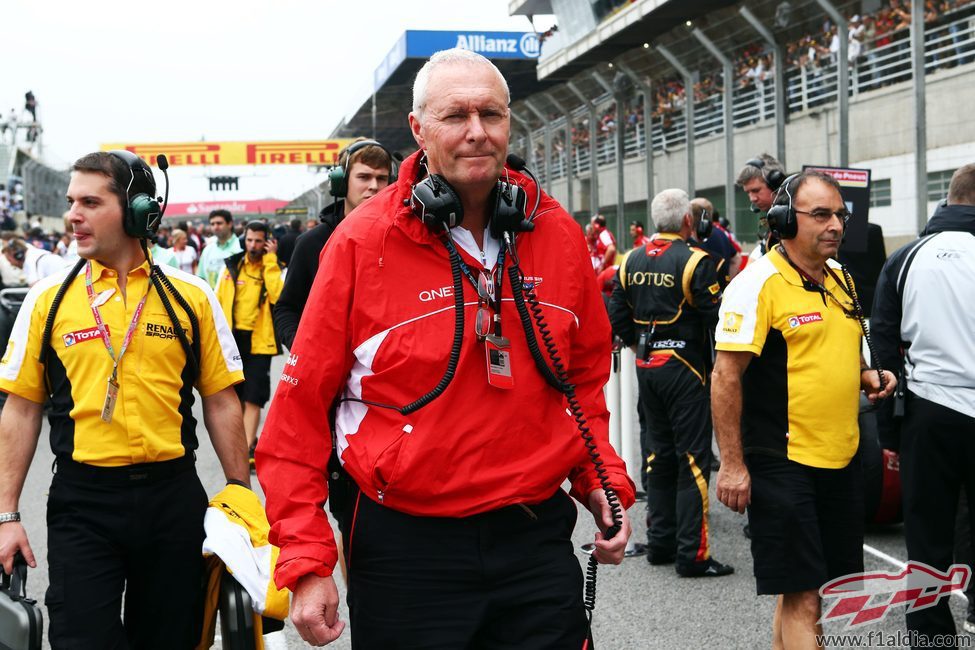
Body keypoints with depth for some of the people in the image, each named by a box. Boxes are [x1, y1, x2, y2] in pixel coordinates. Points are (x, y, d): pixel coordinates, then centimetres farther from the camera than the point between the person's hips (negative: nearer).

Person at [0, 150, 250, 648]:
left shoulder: (192, 298, 2)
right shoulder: (48, 299, 2)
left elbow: (220, 404, 6)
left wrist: (240, 496, 3)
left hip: (174, 496, 1)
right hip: (82, 500, 0)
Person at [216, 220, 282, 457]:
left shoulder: (274, 267, -1)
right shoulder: (232, 265, 6)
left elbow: (278, 296, -21)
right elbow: (219, 301, 9)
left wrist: (270, 260, -18)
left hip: (259, 341, -4)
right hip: (232, 338, 4)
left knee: (252, 399, -8)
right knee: (235, 397, 14)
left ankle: (247, 449, -8)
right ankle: (247, 439, 31)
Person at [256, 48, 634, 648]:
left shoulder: (558, 235, 2)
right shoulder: (363, 241, -9)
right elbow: (302, 405, -8)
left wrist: (602, 478, 3)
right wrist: (305, 559, -11)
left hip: (537, 541, 3)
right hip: (406, 548, -2)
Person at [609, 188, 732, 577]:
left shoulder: (631, 262, 6)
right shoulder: (695, 261, -14)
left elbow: (617, 319, 8)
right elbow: (717, 317, -17)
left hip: (646, 368, 7)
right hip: (684, 369, -7)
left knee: (659, 453, 16)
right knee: (693, 457, -2)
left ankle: (660, 542, 23)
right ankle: (692, 553, -1)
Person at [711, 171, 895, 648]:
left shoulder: (840, 276, 11)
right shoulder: (757, 284, -13)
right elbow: (725, 378, -15)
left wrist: (865, 375, 4)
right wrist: (732, 465, -17)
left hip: (841, 460, 8)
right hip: (784, 463, -8)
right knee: (801, 596, -4)